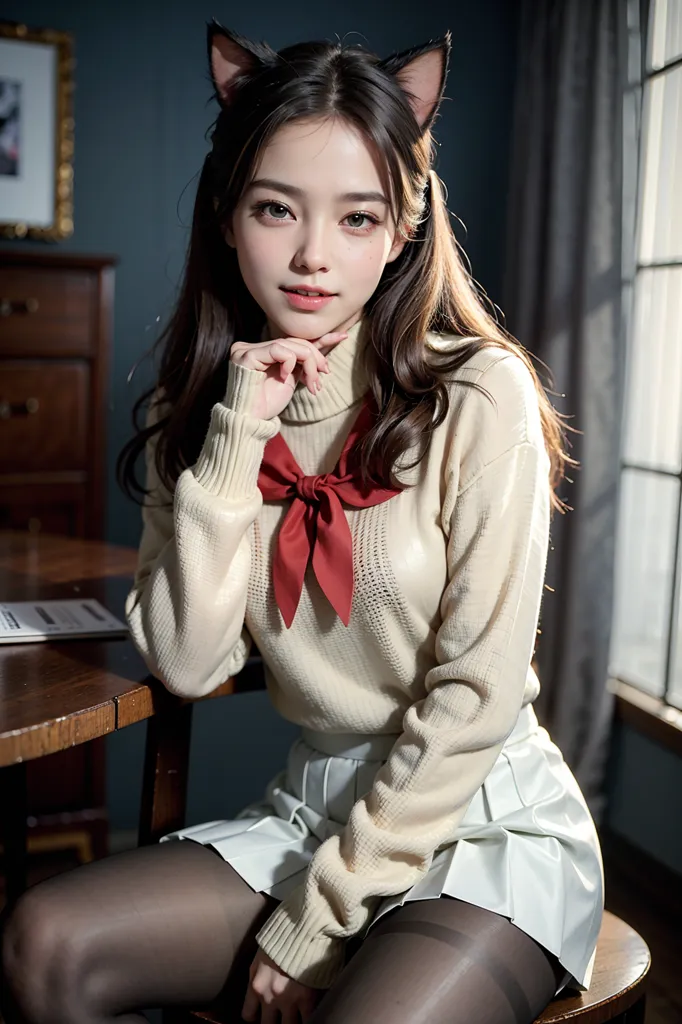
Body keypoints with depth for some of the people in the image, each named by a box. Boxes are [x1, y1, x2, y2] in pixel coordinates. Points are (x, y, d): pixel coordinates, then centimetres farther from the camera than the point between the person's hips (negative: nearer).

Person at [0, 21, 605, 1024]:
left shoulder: (478, 395, -14)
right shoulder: (196, 408, 1)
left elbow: (476, 694, -15)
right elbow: (185, 662, -8)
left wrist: (310, 919, -12)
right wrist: (235, 439, -17)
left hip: (486, 822, -4)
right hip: (313, 807, 4)